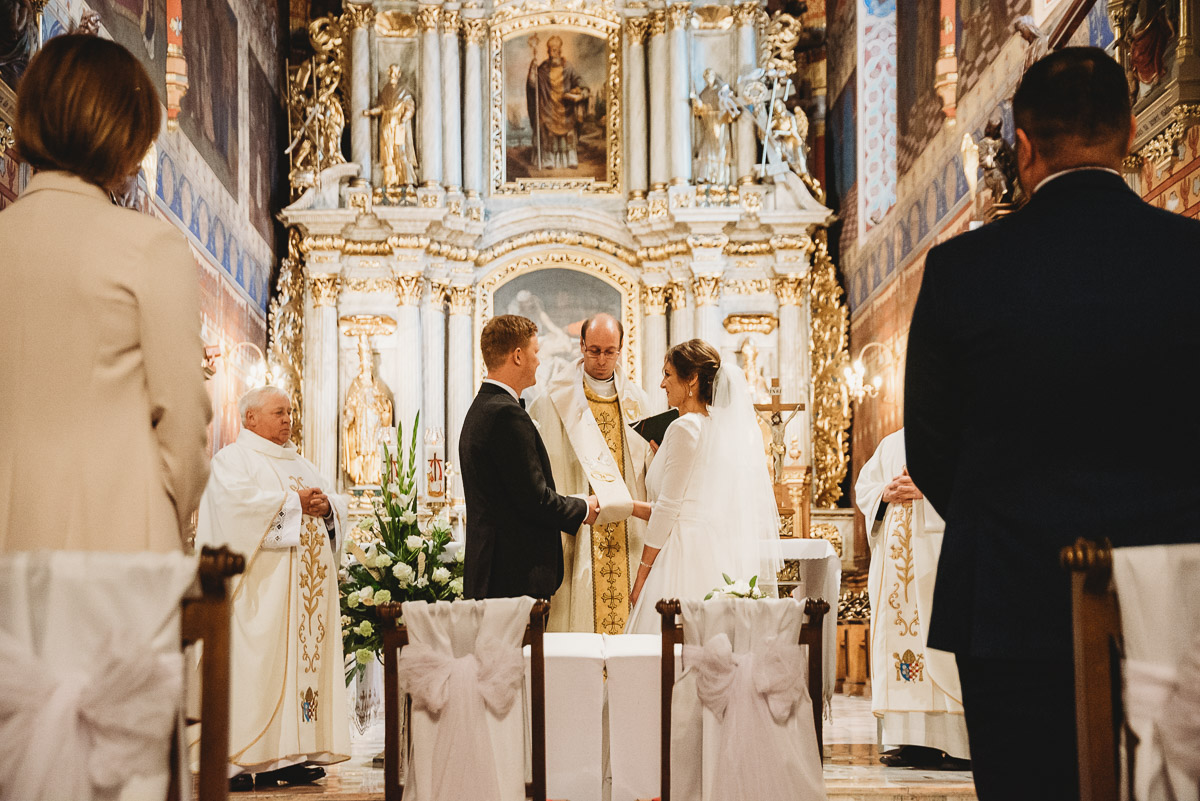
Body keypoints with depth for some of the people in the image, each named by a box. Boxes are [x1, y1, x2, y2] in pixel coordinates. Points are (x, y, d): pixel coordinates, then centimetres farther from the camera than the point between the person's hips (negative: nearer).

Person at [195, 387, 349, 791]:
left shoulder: (301, 464, 24)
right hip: (262, 585, -7)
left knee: (305, 658, 1)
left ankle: (290, 756, 2)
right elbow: (240, 500, -17)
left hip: (307, 584, 7)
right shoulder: (232, 459, 2)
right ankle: (242, 760, -12)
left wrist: (326, 505, -3)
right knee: (258, 663, -12)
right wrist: (293, 501, -11)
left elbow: (337, 503, 20)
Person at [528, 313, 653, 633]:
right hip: (577, 531, -3)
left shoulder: (635, 399, 13)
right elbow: (545, 464, -2)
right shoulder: (556, 399, 1)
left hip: (627, 532, 3)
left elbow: (647, 462, 15)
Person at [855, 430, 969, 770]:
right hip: (894, 559, 6)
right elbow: (862, 487, 22)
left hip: (938, 549, -6)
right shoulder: (891, 444, 21)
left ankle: (961, 743, -12)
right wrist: (885, 492, 0)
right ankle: (915, 741, 2)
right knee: (897, 630, 0)